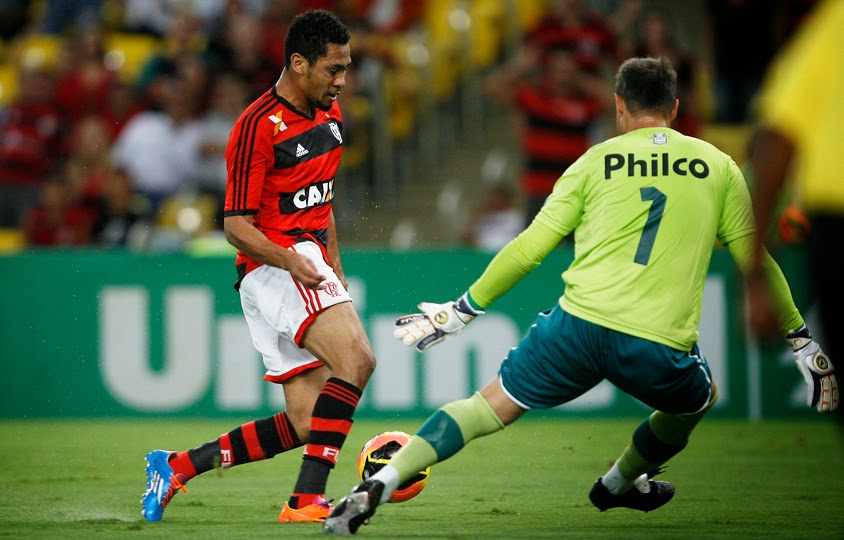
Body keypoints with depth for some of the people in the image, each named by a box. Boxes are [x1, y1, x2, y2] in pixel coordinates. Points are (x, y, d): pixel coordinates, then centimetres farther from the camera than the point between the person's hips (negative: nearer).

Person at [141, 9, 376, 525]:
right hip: (272, 266, -9)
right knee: (356, 358, -30)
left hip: (308, 262, 9)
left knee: (305, 424, 3)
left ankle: (178, 466, 14)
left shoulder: (329, 114, 11)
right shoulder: (257, 126, -15)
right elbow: (238, 227, -16)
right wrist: (291, 262, -31)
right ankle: (308, 498, -33)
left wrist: (334, 268, 22)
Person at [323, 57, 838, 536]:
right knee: (701, 396, 33)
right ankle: (620, 482, 49)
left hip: (579, 321, 0)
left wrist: (461, 310, 17)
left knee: (489, 405, 10)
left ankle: (380, 484, -9)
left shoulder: (598, 161, 11)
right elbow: (754, 260, 17)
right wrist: (800, 337, 28)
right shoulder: (719, 167, 13)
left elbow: (530, 248, 10)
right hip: (659, 347, 0)